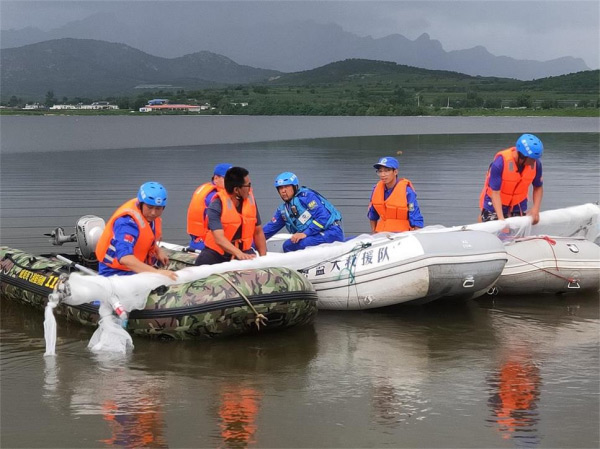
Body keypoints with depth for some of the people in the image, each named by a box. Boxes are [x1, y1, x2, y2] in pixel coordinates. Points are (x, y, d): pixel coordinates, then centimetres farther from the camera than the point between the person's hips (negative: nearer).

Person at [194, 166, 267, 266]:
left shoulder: (250, 199, -2)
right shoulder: (216, 205, -18)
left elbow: (258, 231, 8)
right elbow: (219, 239, -31)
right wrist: (239, 254, -45)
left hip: (244, 251, 3)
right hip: (216, 253, -3)